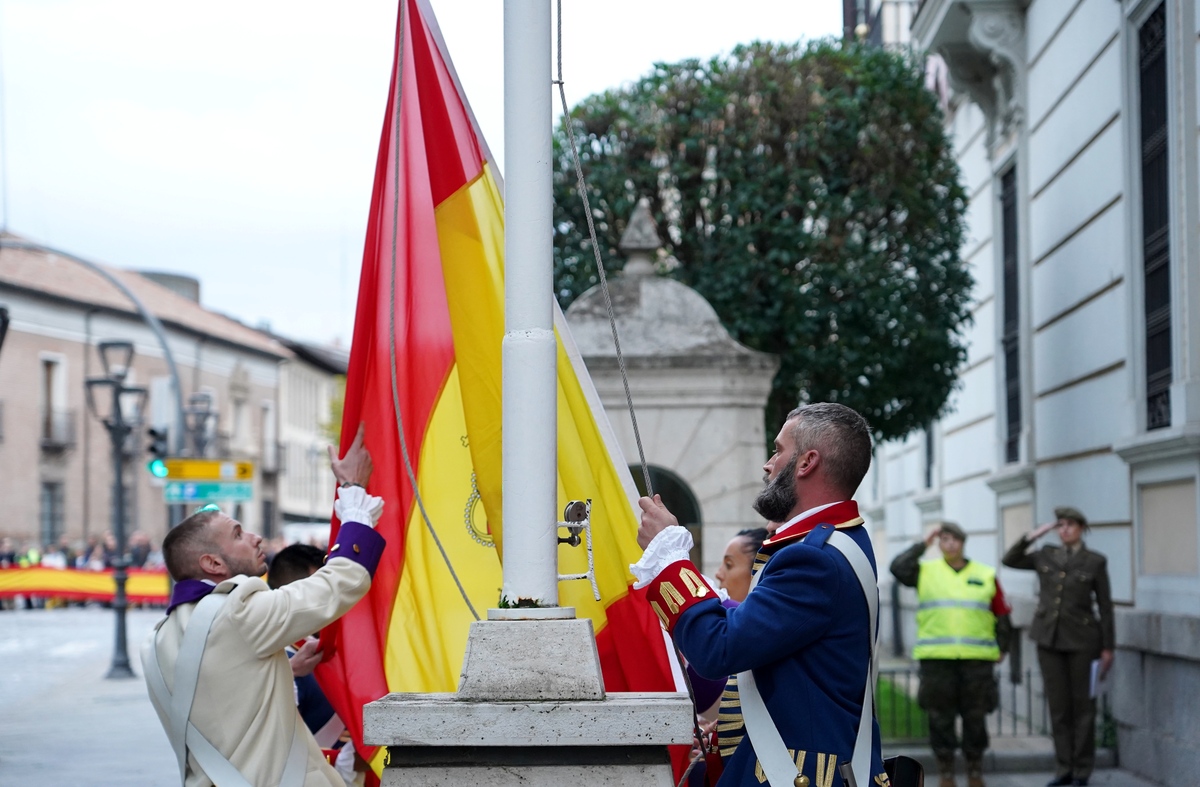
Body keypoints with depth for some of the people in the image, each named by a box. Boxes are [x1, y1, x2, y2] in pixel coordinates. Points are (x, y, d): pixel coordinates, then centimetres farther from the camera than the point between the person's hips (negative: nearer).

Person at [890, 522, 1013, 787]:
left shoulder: (985, 576, 8)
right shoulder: (926, 571, 7)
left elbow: (1002, 614, 10)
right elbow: (898, 568, -11)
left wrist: (1002, 648, 3)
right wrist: (923, 545, -5)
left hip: (977, 658, 0)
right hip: (936, 657, 0)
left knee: (975, 717, 5)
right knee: (940, 717, 2)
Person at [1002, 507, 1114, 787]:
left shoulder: (1096, 562, -3)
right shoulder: (1046, 556, 7)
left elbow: (1105, 606, -2)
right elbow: (1009, 561, 7)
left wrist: (1107, 648, -4)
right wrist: (1034, 535, -2)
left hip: (1082, 639, -3)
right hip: (1049, 638, 3)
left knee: (1083, 704, 2)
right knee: (1058, 704, 5)